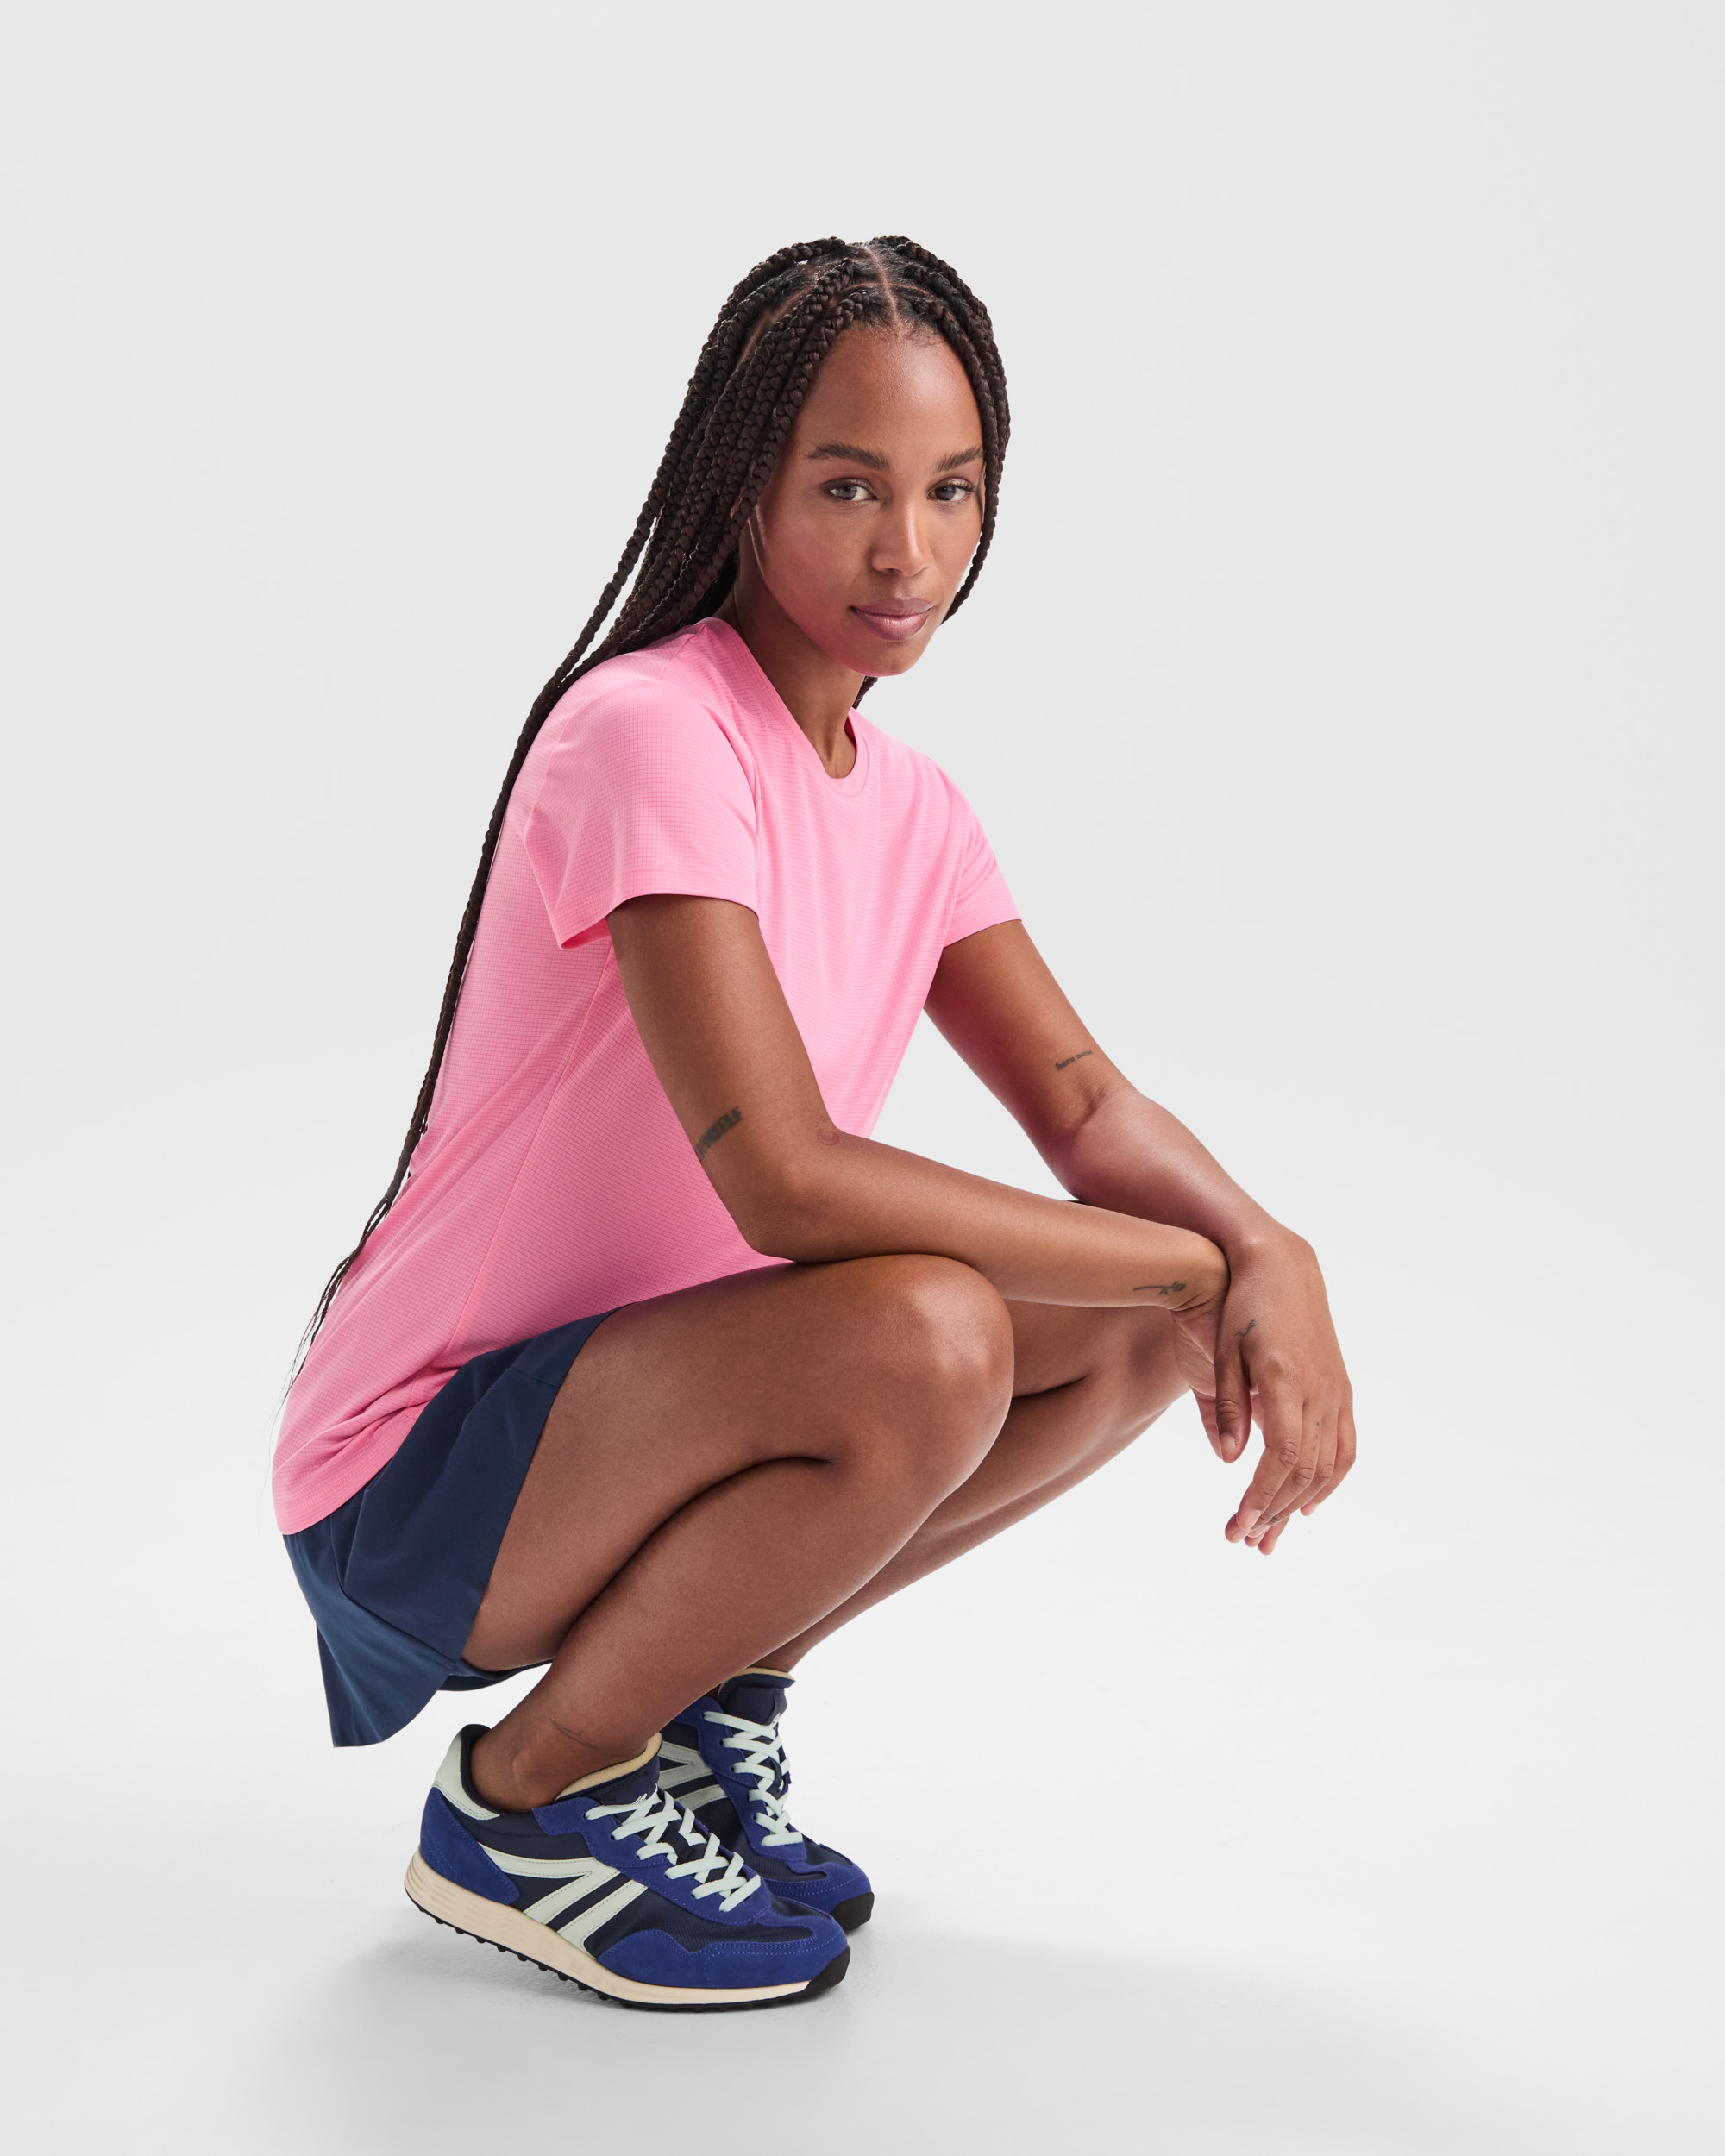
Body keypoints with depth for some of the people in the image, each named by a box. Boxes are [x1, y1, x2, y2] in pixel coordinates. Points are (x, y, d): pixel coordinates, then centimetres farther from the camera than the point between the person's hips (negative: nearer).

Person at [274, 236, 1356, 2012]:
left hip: (642, 1401, 8)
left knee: (1148, 1320, -2)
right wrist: (1207, 1260, -25)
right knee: (926, 1338, -32)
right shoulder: (648, 733, -22)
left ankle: (705, 1693, 10)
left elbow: (1085, 1107, 0)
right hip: (418, 1471, -8)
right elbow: (785, 1181, -31)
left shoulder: (906, 804, 6)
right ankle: (521, 1799, -8)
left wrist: (1259, 1248, -22)